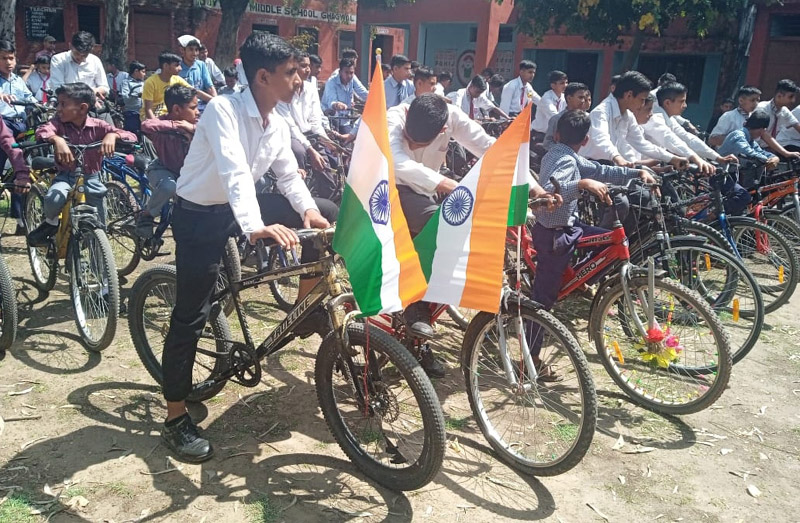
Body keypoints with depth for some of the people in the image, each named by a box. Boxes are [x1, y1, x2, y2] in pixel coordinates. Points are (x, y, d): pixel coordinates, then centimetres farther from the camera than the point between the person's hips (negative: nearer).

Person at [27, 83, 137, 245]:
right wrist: (57, 139, -48)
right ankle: (51, 222, 2)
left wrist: (112, 135, -36)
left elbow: (131, 137, -16)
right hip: (66, 177, 0)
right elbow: (42, 131, -28)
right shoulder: (59, 122, -7)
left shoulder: (97, 126, -9)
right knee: (53, 199, -32)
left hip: (91, 179, 0)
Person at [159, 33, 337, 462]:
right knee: (191, 316, -6)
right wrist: (255, 228, -53)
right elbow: (234, 172, -38)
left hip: (242, 205, 7)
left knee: (328, 215, -2)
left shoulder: (278, 125, 0)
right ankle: (175, 420, 7)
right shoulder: (223, 109, -24)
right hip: (200, 215, -7)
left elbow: (289, 175, 4)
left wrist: (308, 210, -17)